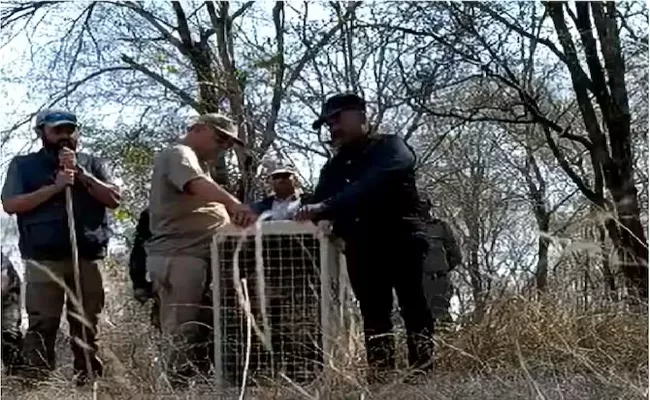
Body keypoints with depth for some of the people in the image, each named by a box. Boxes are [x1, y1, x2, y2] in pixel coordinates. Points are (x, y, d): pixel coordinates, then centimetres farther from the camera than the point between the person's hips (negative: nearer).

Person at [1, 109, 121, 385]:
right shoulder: (24, 164, 12)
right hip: (43, 258, -2)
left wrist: (80, 173, -3)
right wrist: (55, 187, -8)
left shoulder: (91, 163, 18)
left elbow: (114, 199, 6)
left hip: (88, 257, 2)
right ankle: (37, 381, -5)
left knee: (87, 325, 3)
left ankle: (88, 379, 7)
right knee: (42, 324, -6)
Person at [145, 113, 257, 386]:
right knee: (183, 335, -11)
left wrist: (231, 213, 13)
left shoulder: (195, 162, 28)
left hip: (195, 258, 10)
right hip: (179, 258, -10)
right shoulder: (179, 154, -5)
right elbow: (197, 183, -28)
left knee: (197, 334, 9)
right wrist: (235, 205, -44)